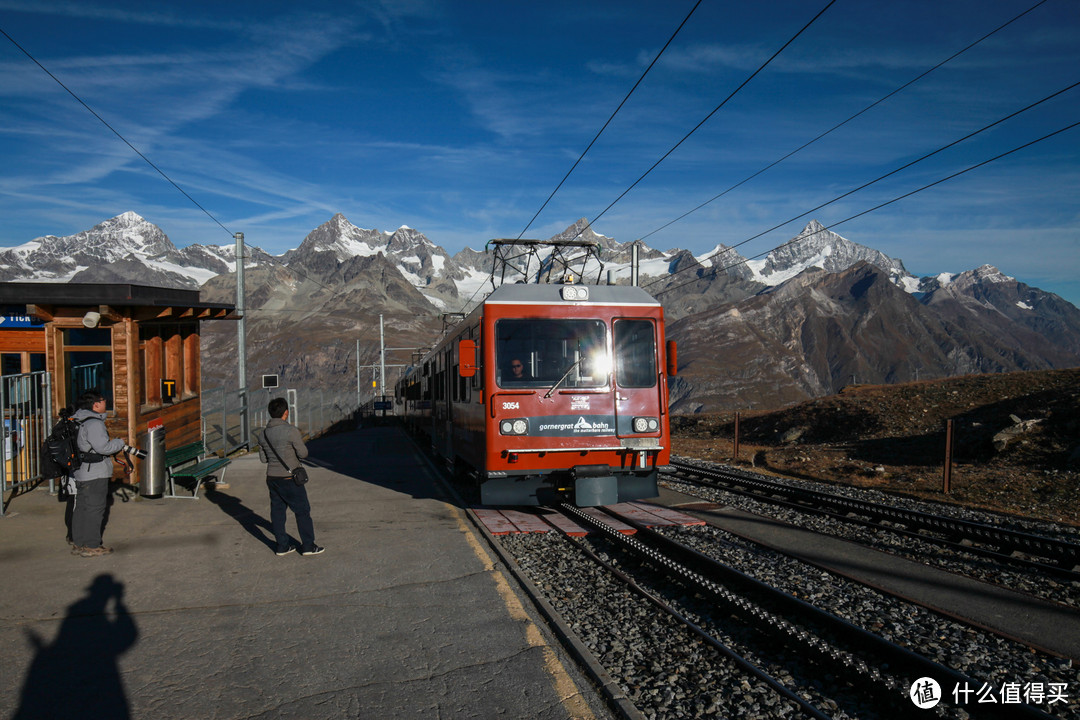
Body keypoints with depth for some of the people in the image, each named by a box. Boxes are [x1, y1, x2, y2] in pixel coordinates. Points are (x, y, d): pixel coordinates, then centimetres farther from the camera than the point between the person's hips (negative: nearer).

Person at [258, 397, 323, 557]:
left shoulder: (264, 433, 4)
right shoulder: (291, 431, -17)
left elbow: (263, 458, 10)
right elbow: (303, 453, -12)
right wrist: (299, 441, 7)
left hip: (272, 477, 7)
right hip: (289, 478, -6)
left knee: (277, 511, 12)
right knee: (302, 511, 4)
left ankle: (282, 546, 19)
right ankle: (308, 546, 8)